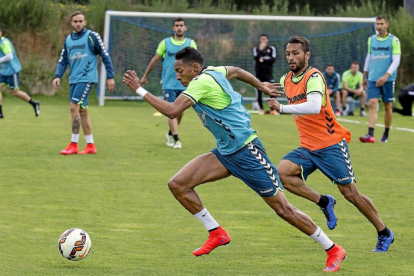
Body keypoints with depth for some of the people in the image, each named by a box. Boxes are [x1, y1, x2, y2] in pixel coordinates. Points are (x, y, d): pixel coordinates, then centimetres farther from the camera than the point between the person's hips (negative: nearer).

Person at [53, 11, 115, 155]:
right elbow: (63, 60, 17)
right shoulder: (68, 39, 13)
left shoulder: (92, 36, -5)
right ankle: (90, 145, 14)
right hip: (74, 80, 7)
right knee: (82, 111, 8)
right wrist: (58, 76, 1)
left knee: (74, 107, -15)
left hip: (86, 78, -7)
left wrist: (110, 77, -6)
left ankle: (74, 145, -10)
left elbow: (105, 56, -3)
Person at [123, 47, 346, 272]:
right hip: (226, 152, 9)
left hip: (246, 151, -9)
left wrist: (139, 90, -24)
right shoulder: (212, 72, 6)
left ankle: (333, 250, 8)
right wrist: (261, 86, 41)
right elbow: (236, 71, 27)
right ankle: (217, 234, 7)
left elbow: (172, 111, -30)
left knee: (282, 208, -4)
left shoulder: (202, 82, -20)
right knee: (177, 184, -4)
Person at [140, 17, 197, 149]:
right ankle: (176, 139, -13)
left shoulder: (191, 43, 4)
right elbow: (155, 60, 10)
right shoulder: (165, 43, 1)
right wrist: (145, 76, 14)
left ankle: (170, 134, 31)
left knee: (180, 112, 10)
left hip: (184, 84, 2)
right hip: (169, 83, -2)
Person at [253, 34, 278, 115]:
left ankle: (273, 109, -6)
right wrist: (260, 50, -20)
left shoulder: (271, 48, 7)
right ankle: (261, 109, 13)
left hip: (268, 72, -1)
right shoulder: (256, 49, 6)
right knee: (258, 91, 1)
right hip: (259, 72, 1)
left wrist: (264, 60, -10)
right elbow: (256, 58, -11)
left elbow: (273, 59, -5)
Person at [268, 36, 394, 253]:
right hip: (308, 147, 7)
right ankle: (324, 203, 0)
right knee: (282, 172, -18)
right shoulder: (286, 80, 8)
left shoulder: (313, 77, -17)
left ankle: (384, 234, 14)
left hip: (331, 144, -7)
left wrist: (282, 108, -38)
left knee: (349, 192, -4)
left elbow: (314, 107, -36)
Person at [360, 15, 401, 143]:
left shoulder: (394, 40, -4)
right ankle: (370, 135, -19)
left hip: (388, 79, -2)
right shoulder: (371, 40, 9)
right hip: (373, 79, 2)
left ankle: (386, 133, 21)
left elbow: (396, 61, -9)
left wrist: (386, 76, -20)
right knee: (372, 104, -11)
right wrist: (364, 76, 21)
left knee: (388, 106, 5)